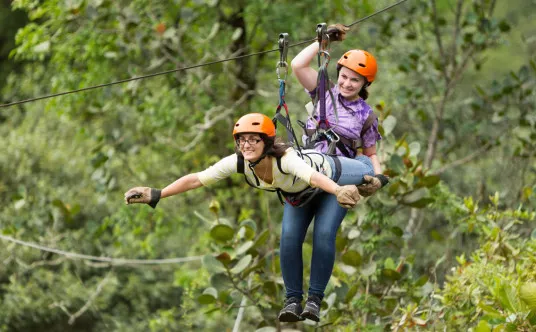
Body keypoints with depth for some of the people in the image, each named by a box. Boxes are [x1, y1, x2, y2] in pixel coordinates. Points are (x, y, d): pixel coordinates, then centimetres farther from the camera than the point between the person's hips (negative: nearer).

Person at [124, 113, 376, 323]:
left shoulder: (285, 159, -48)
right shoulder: (239, 163, -32)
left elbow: (314, 175, -69)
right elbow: (196, 179, -32)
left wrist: (339, 192, -89)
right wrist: (156, 195, -38)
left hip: (332, 178, -5)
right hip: (297, 193, 5)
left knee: (323, 236, -19)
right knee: (289, 238, -10)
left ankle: (315, 299, -4)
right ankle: (293, 299, 3)